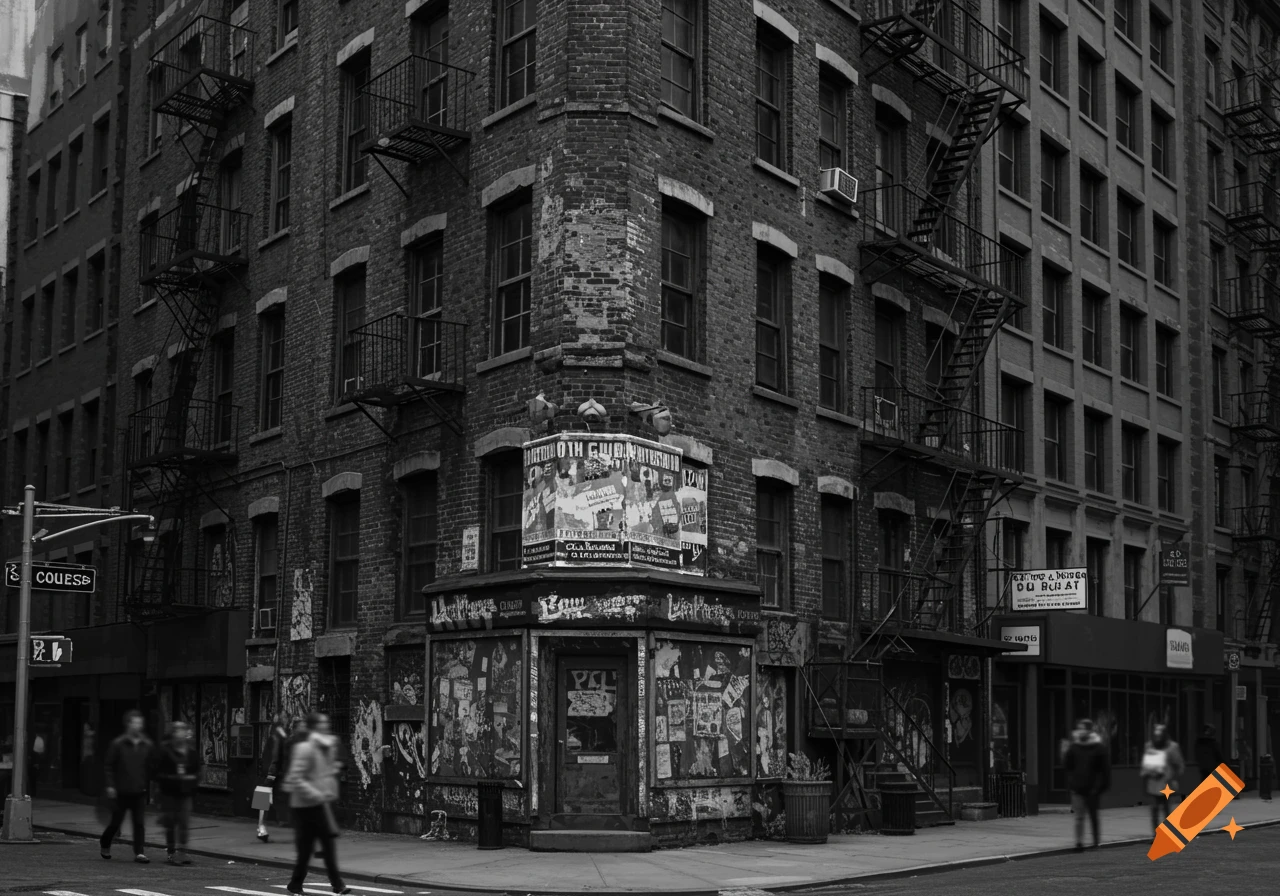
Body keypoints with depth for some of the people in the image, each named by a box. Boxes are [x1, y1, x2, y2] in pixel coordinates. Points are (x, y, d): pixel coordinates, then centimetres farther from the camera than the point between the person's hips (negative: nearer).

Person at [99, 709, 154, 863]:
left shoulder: (147, 745, 4)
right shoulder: (118, 744, -5)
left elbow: (150, 768, 9)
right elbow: (108, 766, -2)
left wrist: (149, 785, 5)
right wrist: (110, 785, -8)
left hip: (140, 791, 2)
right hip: (122, 792, -2)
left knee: (140, 823, -2)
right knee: (116, 821, 9)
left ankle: (139, 852, 0)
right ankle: (104, 844, 34)